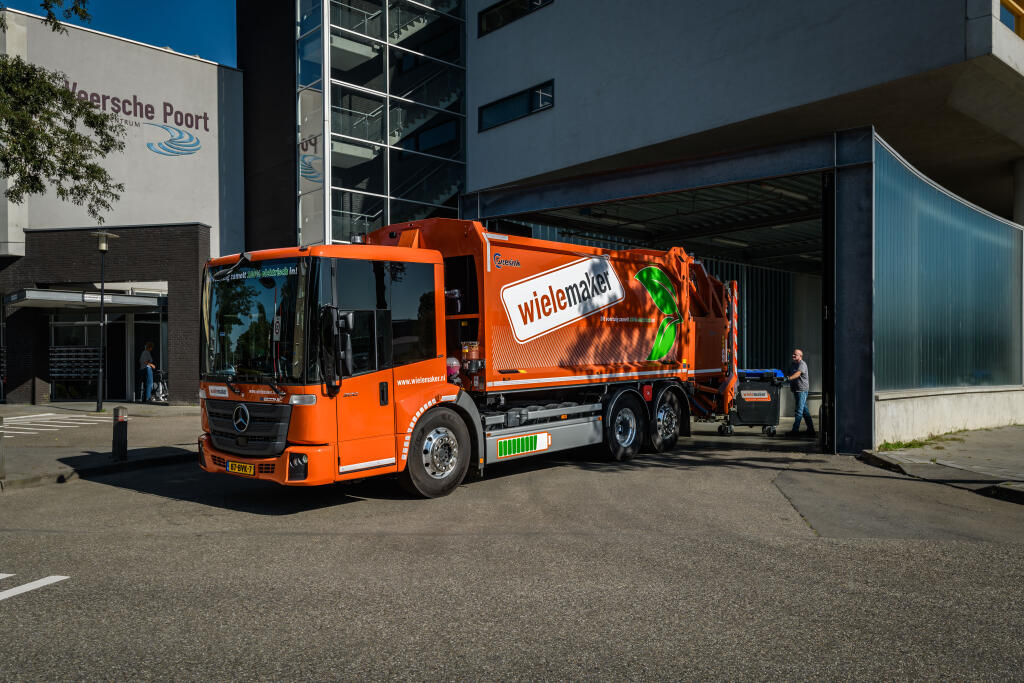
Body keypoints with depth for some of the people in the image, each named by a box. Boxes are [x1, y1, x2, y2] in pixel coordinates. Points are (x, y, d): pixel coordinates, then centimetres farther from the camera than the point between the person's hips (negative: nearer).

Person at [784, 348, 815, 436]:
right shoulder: (792, 364, 15)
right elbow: (790, 374, 19)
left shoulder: (802, 364, -12)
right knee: (804, 410, 12)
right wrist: (786, 378, -1)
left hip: (802, 390, -9)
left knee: (799, 410, -9)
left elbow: (798, 374, -28)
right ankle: (810, 429, 18)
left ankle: (795, 430, -9)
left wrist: (788, 378, -40)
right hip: (796, 390, 9)